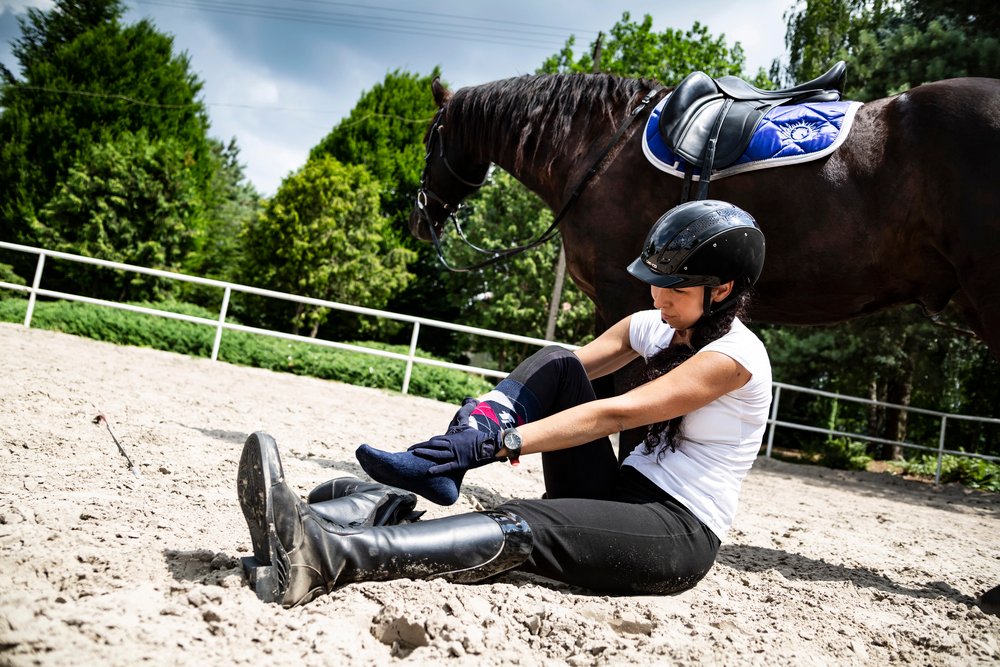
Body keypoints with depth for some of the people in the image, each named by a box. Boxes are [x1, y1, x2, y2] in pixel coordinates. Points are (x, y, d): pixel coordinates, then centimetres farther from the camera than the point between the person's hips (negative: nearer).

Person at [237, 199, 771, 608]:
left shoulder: (735, 354, -14)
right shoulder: (654, 326, 11)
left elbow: (613, 415, -23)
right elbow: (563, 372, 3)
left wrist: (501, 442, -28)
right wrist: (485, 415, -15)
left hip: (679, 535, -7)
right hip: (616, 495, 7)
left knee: (520, 529, -35)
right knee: (554, 364, -9)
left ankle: (314, 557, -53)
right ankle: (433, 466, -28)